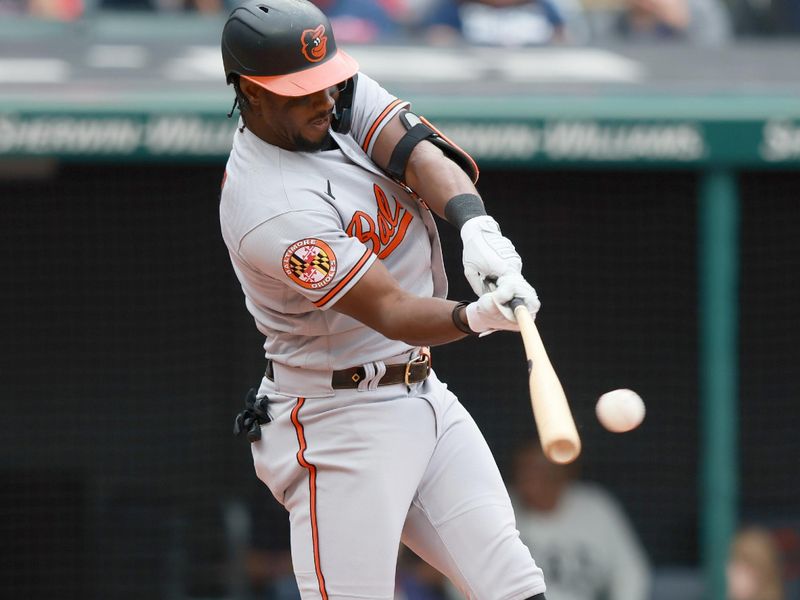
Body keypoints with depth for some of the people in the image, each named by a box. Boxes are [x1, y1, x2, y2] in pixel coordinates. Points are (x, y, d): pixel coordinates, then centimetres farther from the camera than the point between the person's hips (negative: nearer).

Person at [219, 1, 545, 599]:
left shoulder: (341, 95, 0)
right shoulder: (271, 208, -24)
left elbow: (421, 154, -15)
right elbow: (390, 312, -27)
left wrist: (477, 226, -35)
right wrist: (477, 317, -45)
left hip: (423, 392, 8)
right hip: (339, 422, -8)